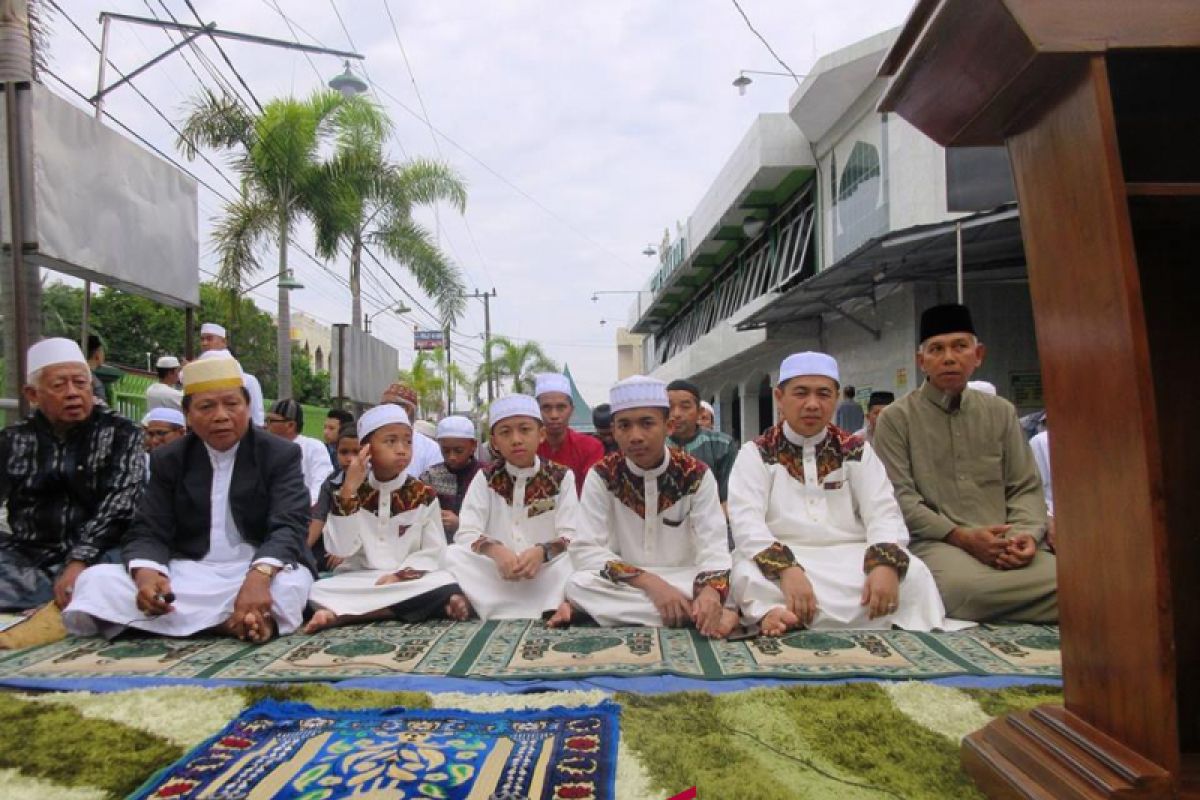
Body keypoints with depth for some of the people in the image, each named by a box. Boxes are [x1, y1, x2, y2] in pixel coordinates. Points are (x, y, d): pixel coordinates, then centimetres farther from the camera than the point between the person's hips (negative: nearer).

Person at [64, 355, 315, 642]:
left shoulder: (282, 455, -3)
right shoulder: (167, 460, 8)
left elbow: (288, 528, -16)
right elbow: (150, 532, 0)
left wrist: (259, 576, -39)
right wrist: (146, 573, -26)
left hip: (261, 568, -3)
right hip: (188, 573, 4)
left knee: (288, 585, -36)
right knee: (97, 580, -22)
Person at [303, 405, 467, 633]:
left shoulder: (424, 495, 2)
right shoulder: (351, 492, 4)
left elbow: (434, 552, -1)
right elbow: (340, 549, -9)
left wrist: (400, 576, -17)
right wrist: (348, 491, -15)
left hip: (411, 580, 0)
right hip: (358, 579, 0)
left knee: (450, 589, -31)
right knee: (317, 592, -29)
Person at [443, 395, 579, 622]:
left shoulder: (561, 477, 2)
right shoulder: (486, 478, 5)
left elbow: (572, 535, -6)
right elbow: (466, 533, -6)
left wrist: (542, 552, -28)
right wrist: (495, 550, -28)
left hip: (547, 571, -2)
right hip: (496, 571, 2)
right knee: (452, 555, -27)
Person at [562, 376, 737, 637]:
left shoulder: (697, 474, -5)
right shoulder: (601, 476, -6)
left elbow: (714, 547, -12)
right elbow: (585, 550, -15)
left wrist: (710, 591, -36)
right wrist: (651, 583, -28)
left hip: (684, 582, -3)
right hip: (624, 584, 3)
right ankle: (696, 614, -29)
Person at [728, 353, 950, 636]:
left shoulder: (857, 450, 13)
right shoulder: (756, 453, 4)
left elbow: (883, 513, 2)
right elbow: (746, 520, -10)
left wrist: (886, 565, -22)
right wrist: (786, 570, -30)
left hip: (851, 556, 4)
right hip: (780, 560, -3)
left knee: (913, 574, -26)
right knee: (748, 576, -35)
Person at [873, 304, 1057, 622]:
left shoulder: (1001, 412, 18)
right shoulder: (896, 418, 6)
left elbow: (1025, 487, 15)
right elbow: (899, 498, -3)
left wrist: (1026, 533, -7)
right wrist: (961, 536, -14)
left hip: (1003, 545, 3)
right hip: (935, 544, -3)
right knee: (966, 587, -38)